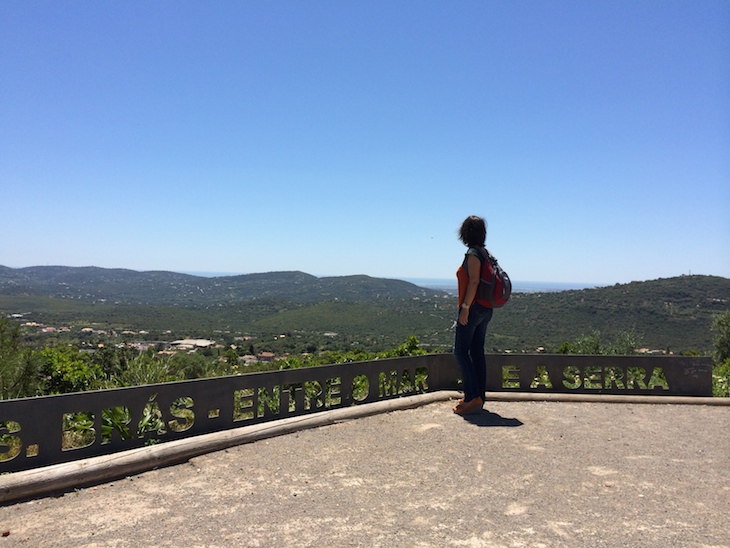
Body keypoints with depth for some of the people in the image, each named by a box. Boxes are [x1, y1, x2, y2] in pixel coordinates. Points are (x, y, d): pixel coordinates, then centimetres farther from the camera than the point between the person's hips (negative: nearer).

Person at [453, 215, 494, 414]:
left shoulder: (473, 253, -12)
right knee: (477, 351, 12)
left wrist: (465, 307, -20)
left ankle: (473, 397, -9)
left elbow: (474, 282, -20)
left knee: (461, 351, -5)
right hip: (485, 309, 9)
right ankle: (479, 396, 16)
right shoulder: (484, 252, 14)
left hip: (473, 308, -9)